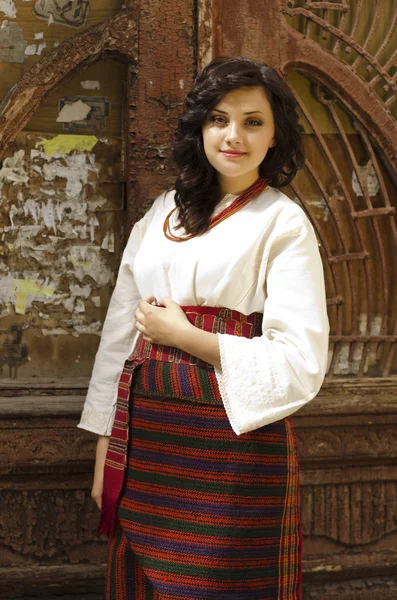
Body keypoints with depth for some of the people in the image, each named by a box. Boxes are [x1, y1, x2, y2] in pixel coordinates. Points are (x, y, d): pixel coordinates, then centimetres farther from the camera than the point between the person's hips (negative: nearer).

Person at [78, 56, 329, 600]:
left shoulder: (283, 223, -4)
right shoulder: (162, 213, 10)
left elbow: (301, 362, -11)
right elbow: (120, 331, 9)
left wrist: (184, 334, -11)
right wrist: (105, 452, 6)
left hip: (236, 439, -4)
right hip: (144, 434, 5)